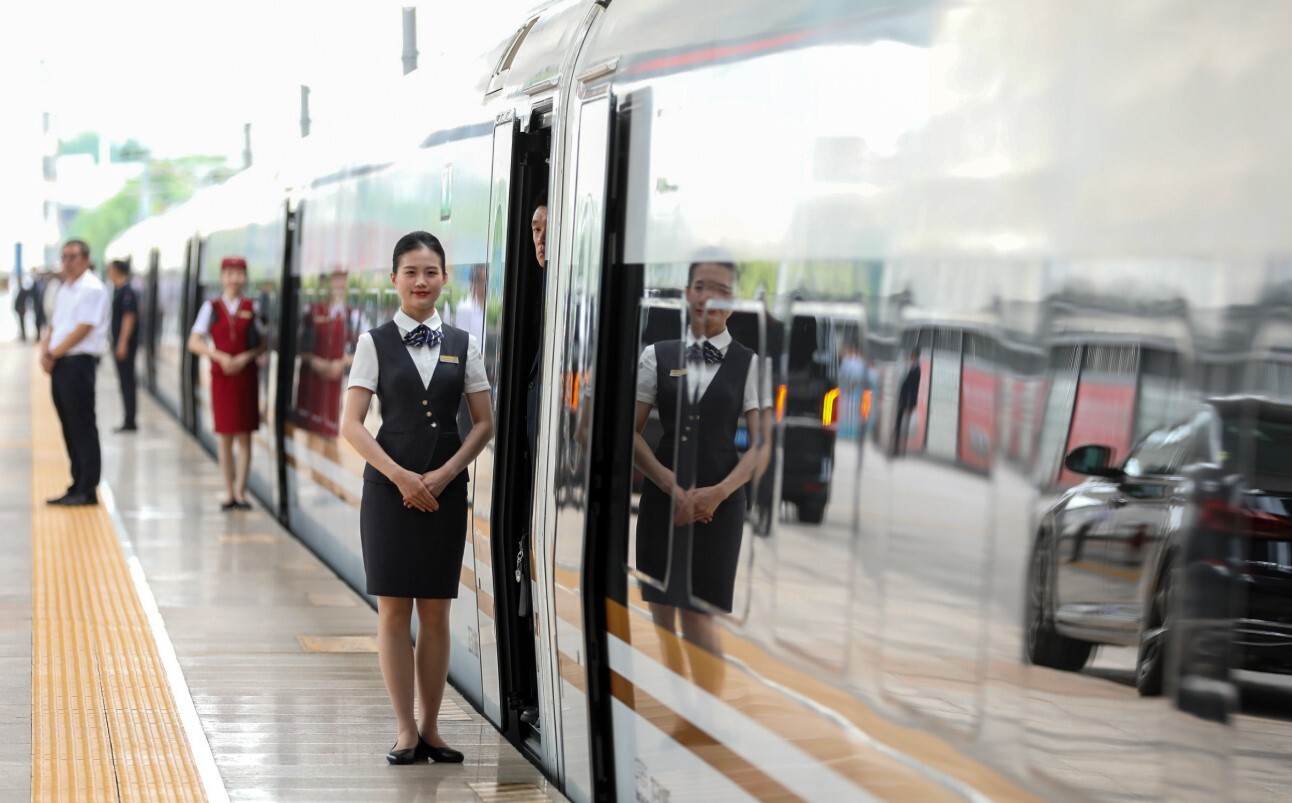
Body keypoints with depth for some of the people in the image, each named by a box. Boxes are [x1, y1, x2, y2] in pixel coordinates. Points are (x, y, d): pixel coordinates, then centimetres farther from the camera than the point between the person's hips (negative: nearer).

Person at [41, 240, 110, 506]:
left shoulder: (92, 289, -9)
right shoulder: (65, 290, 18)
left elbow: (82, 329, -16)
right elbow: (54, 325, 19)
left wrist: (53, 354, -11)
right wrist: (45, 350, -1)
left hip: (78, 363, -9)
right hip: (59, 365, 9)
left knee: (82, 427, -6)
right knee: (69, 428, 10)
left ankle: (87, 491, -4)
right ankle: (77, 486, 15)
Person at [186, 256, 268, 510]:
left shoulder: (251, 308, 5)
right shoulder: (211, 308, 4)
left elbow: (263, 344, 7)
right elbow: (194, 342, 0)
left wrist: (247, 357, -11)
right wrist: (220, 356, -13)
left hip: (246, 375, 0)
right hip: (221, 376, 0)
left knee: (244, 436, 0)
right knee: (225, 436, 3)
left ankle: (240, 491, 4)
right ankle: (228, 492, 8)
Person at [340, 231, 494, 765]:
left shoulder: (462, 345, 7)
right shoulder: (375, 342, 1)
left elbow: (484, 424, 7)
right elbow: (351, 425, -4)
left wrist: (444, 474, -7)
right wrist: (401, 477, -13)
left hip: (445, 490, 2)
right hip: (389, 487, -2)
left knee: (436, 613, 4)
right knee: (394, 610, -1)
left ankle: (431, 728, 11)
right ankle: (406, 731, 5)